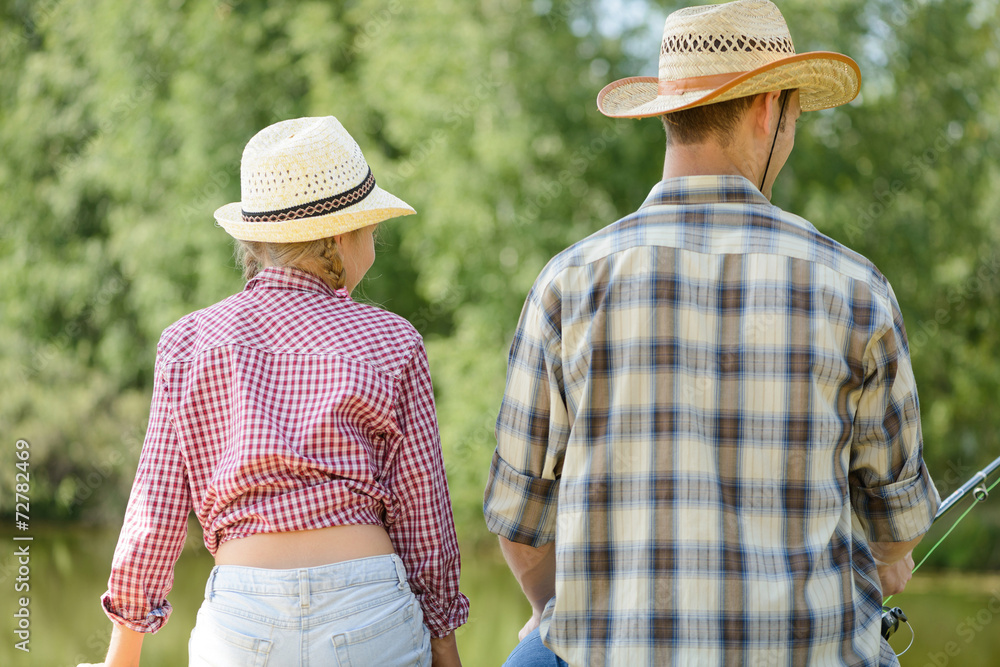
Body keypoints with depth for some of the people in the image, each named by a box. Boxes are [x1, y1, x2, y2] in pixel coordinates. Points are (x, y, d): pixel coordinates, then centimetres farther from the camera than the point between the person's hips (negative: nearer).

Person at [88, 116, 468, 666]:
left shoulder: (191, 343, 6)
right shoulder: (390, 346, 3)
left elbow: (155, 515, 5)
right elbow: (424, 517, 5)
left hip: (240, 623, 1)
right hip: (370, 617, -1)